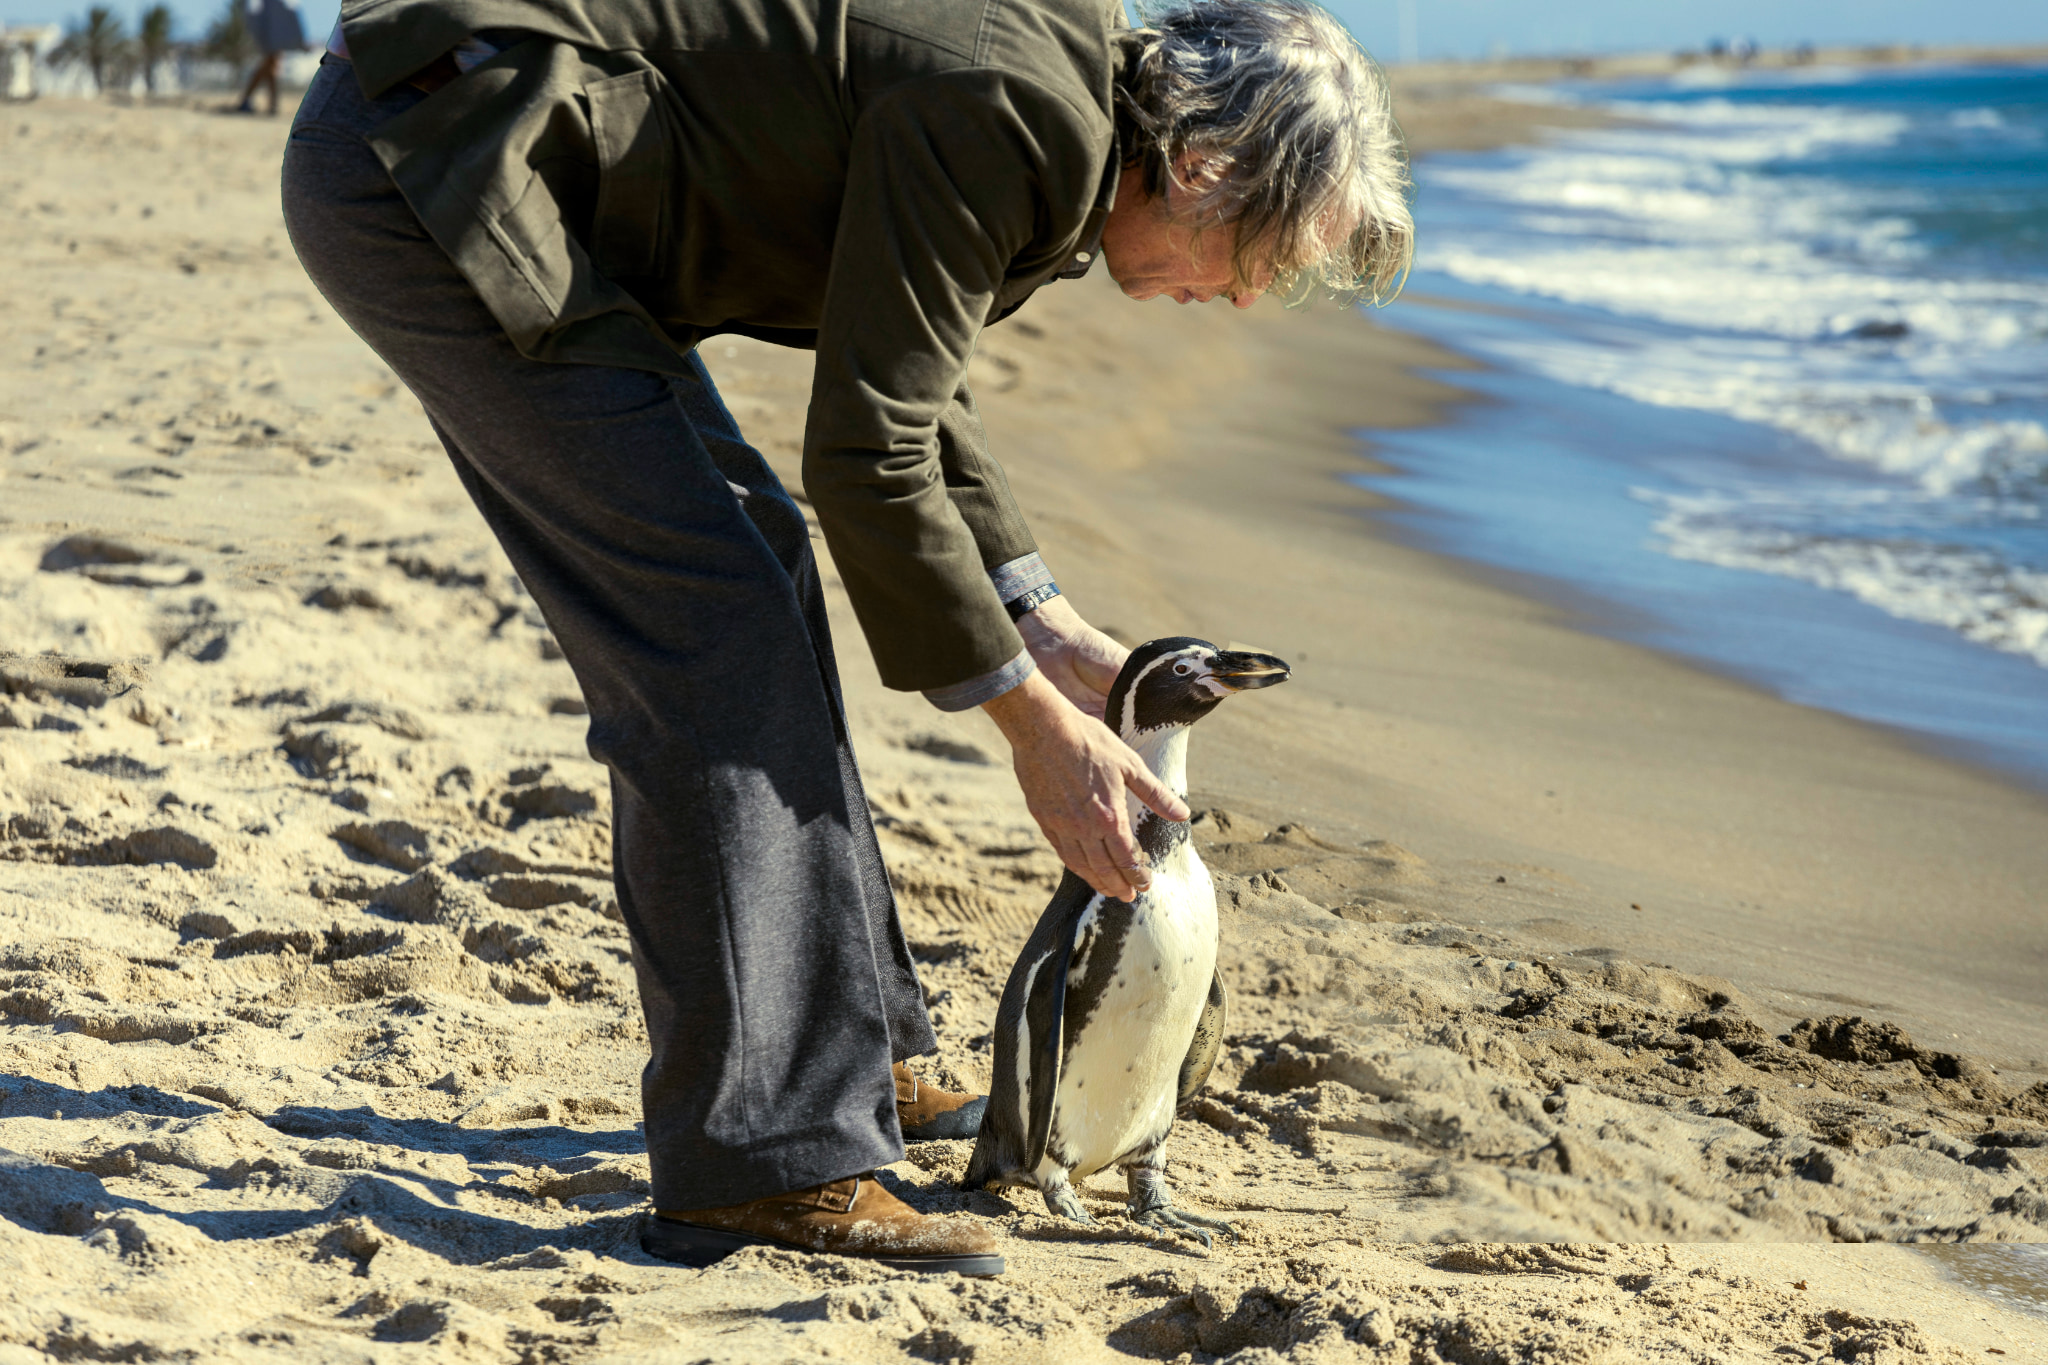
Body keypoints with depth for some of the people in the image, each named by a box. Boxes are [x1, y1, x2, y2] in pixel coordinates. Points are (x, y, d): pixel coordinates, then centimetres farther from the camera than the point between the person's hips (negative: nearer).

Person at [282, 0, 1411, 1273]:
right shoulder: (1008, 114, -20)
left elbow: (912, 389, 21)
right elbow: (866, 462, -16)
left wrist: (1053, 632, 18)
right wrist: (1037, 724, -7)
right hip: (428, 165, -11)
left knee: (747, 560, 15)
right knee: (711, 619, -12)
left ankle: (846, 1055, 25)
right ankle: (768, 1156, -9)